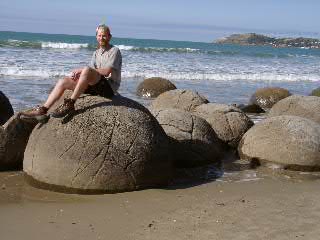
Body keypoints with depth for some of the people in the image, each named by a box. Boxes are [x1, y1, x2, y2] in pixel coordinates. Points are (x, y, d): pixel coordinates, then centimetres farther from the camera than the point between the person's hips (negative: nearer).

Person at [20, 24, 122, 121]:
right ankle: (43, 110, -15)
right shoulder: (96, 52, 21)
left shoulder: (114, 51, -3)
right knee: (63, 81, -7)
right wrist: (77, 74, -11)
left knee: (87, 70, -36)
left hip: (109, 86, -7)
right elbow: (91, 72, 12)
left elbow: (107, 71, -17)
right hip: (95, 85, 8)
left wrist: (81, 70, -15)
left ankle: (70, 104, -32)